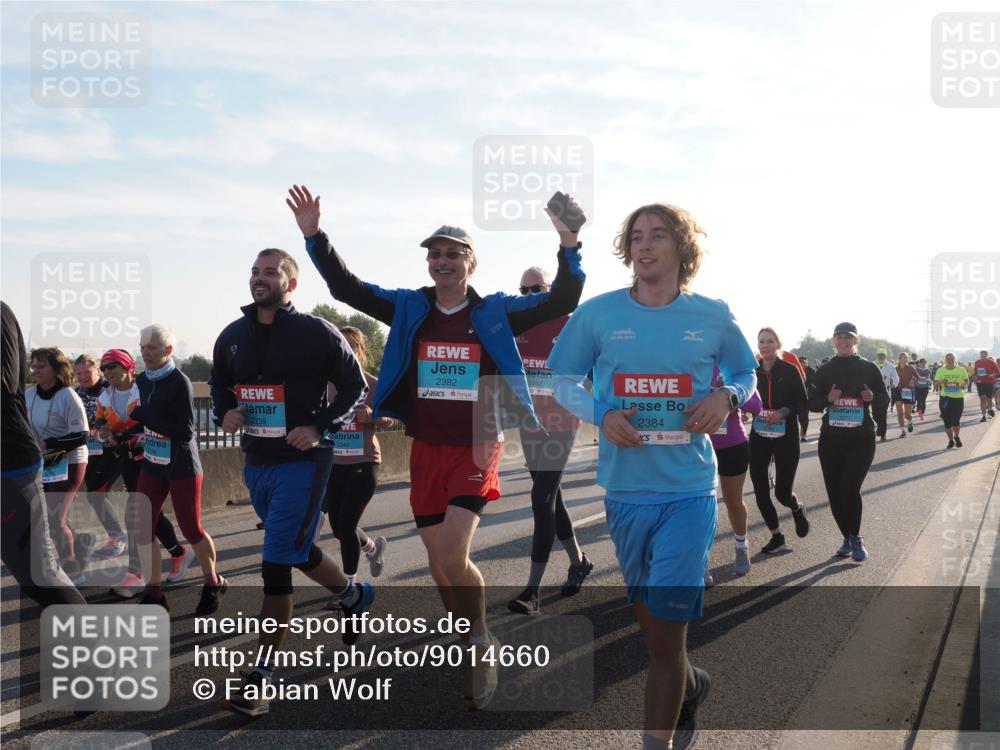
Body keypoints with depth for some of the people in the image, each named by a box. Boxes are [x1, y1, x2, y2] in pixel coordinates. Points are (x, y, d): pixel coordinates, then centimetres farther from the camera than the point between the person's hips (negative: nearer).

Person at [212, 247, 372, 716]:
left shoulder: (317, 333, -11)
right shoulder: (232, 336, 6)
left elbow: (355, 386, -4)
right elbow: (219, 383, 20)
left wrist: (321, 429, -17)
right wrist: (225, 411, -2)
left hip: (302, 463, -7)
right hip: (255, 464, 7)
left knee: (276, 566, -11)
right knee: (298, 550, 22)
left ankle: (260, 678, -2)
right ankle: (354, 597, 49)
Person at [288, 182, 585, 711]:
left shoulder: (495, 312, -2)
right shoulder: (410, 308, 4)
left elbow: (561, 303, -7)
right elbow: (345, 287, 4)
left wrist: (568, 246, -20)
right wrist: (314, 236, -6)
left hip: (476, 449, -4)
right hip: (426, 449, 4)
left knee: (452, 556, -18)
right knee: (439, 562, 10)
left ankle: (482, 642, 8)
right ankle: (471, 649, 31)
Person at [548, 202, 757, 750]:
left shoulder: (713, 316, -1)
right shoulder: (598, 313, -2)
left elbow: (746, 374, 14)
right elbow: (563, 380, 8)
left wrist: (726, 397, -10)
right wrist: (600, 413, -12)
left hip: (688, 489, -2)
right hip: (624, 486, 2)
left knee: (666, 631, -5)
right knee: (647, 618, 18)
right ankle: (690, 685, 48)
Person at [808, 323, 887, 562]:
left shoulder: (869, 368, 2)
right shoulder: (824, 370, 5)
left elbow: (885, 399, 7)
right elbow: (812, 403, 5)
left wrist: (872, 397, -15)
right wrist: (827, 399, -15)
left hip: (861, 437, -2)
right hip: (831, 437, 3)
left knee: (849, 488, -15)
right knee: (835, 492, 4)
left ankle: (855, 538, 8)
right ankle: (847, 537, 24)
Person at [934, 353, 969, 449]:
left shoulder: (961, 370, 3)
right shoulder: (940, 370, 2)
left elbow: (966, 381, 14)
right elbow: (935, 385, 3)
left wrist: (963, 385, -8)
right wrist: (941, 382, -19)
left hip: (958, 397, 0)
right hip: (945, 398, 1)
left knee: (956, 421, -1)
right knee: (947, 421, 2)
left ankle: (956, 437, 27)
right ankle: (951, 441, 19)